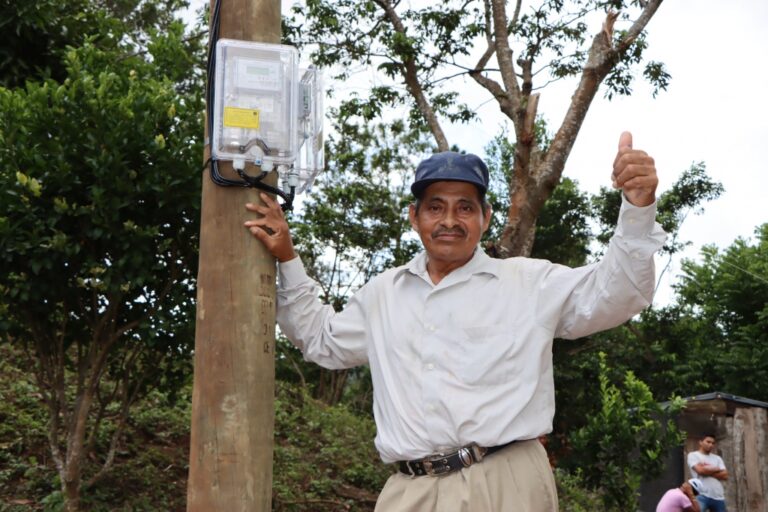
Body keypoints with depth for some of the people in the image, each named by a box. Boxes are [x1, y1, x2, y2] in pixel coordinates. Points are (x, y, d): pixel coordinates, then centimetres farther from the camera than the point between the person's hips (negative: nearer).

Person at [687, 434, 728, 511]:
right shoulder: (693, 455, 4)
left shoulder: (717, 458, 20)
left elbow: (725, 475, 6)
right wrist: (716, 469, 2)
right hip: (702, 495, -6)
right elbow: (700, 470, -13)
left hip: (718, 496, 6)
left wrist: (707, 470, -5)